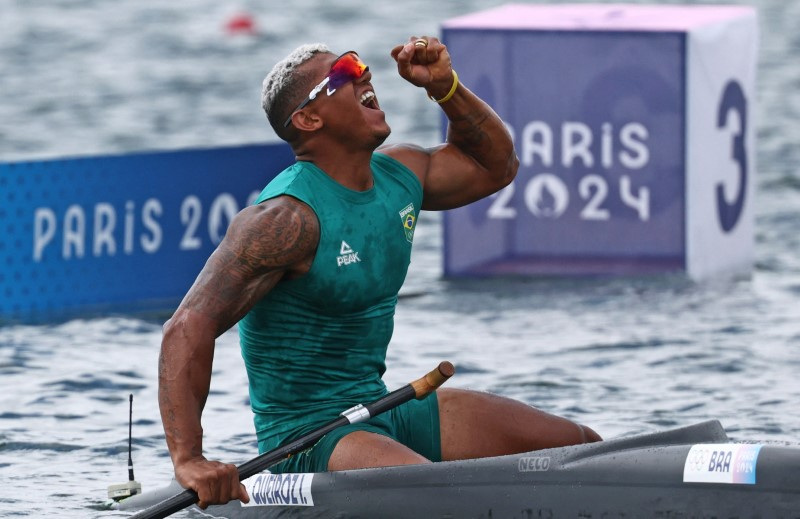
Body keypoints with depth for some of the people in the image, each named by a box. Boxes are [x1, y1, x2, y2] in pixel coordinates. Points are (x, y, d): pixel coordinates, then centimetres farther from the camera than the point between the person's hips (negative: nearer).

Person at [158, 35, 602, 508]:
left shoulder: (400, 175, 6)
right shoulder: (289, 217, -20)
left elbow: (495, 165, 26)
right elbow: (189, 327, -26)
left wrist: (445, 86, 7)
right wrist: (189, 460, -35)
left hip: (386, 413, 9)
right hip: (306, 434, -9)